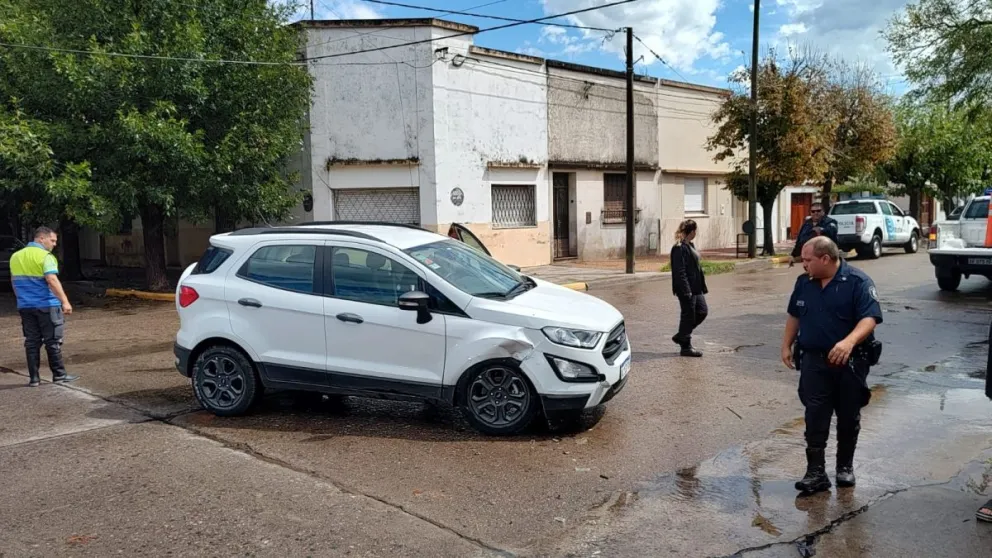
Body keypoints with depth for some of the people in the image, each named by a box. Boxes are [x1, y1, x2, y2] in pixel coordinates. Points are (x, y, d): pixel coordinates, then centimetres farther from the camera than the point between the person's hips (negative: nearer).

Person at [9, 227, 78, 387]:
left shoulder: (16, 256, 12)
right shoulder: (45, 256, -12)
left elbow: (14, 281, 20)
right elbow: (52, 280, -24)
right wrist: (65, 301, -28)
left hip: (25, 306, 6)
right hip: (46, 305, -6)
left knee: (32, 342, 10)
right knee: (52, 341, 3)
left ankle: (34, 378, 10)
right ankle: (59, 375, 9)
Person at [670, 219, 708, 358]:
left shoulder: (690, 246, 14)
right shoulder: (679, 248, -17)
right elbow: (680, 271, -21)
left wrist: (702, 286, 17)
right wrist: (686, 291, -23)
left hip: (696, 288, 10)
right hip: (687, 289, -10)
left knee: (702, 311, 13)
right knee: (688, 315, 0)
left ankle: (680, 336, 25)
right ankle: (686, 346, 12)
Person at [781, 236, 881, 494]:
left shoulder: (858, 282, -12)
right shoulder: (804, 282, 4)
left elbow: (870, 318, -22)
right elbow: (794, 316, 17)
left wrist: (849, 341, -38)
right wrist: (786, 346, 12)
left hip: (850, 362, -3)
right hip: (814, 361, 3)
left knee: (848, 417, 11)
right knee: (815, 417, -3)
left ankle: (845, 466, 29)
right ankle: (816, 472, 0)